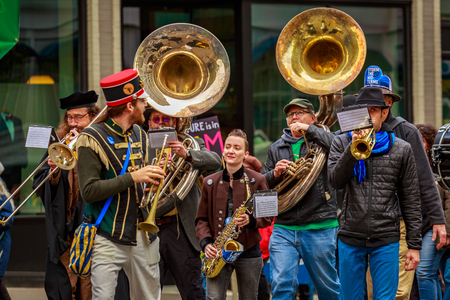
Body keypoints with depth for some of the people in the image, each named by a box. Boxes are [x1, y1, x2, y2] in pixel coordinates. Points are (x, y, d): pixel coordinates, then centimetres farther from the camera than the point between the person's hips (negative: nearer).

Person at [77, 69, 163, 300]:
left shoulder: (139, 135, 13)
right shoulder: (93, 139, -10)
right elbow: (88, 191, -18)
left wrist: (152, 176, 3)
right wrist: (132, 177, -21)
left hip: (144, 236, 6)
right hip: (108, 238, -6)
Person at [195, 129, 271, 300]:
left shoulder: (257, 181, 0)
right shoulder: (210, 183, 6)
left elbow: (268, 217, 3)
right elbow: (201, 219, 10)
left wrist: (251, 220, -18)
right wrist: (206, 242, -7)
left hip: (249, 252, -1)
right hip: (217, 252, 1)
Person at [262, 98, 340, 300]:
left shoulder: (320, 141, 3)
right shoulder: (277, 149, 16)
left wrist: (309, 129, -13)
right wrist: (274, 174, -4)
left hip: (319, 229, -3)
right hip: (284, 228, 3)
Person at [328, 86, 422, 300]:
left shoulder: (401, 149, 5)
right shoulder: (341, 143, 7)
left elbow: (410, 200, 6)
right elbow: (335, 181, -8)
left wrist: (414, 245, 2)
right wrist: (354, 147, -17)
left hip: (386, 241, -1)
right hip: (350, 238, 1)